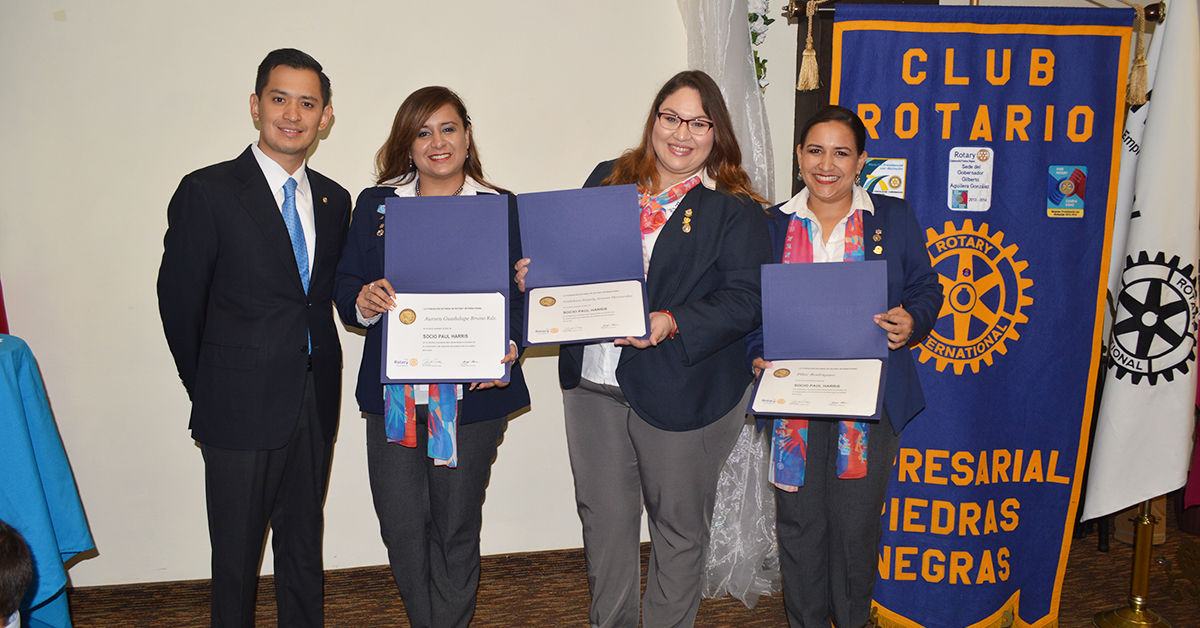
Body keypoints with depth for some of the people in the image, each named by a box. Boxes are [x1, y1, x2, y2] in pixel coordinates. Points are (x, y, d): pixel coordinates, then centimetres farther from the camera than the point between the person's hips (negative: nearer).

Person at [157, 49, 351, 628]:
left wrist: (315, 374, 5)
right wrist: (208, 390, 4)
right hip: (241, 407, -4)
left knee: (304, 547, 17)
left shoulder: (333, 200, 8)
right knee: (236, 553, 9)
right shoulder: (207, 191, -8)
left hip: (315, 404, 4)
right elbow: (179, 302, -3)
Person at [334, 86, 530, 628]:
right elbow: (346, 286, 8)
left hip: (472, 395, -1)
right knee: (401, 529, 5)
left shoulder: (503, 208, 4)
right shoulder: (375, 204, 9)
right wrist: (362, 302, -15)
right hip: (392, 395, 2)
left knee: (457, 530, 7)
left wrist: (509, 346, -17)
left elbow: (522, 294, 1)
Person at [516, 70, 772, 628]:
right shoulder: (607, 180, 9)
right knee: (603, 518, 15)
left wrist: (671, 324, -26)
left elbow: (745, 300, -13)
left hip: (681, 390, -3)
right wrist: (539, 273, -6)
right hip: (593, 382, 4)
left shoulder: (735, 210, -4)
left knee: (679, 525, 12)